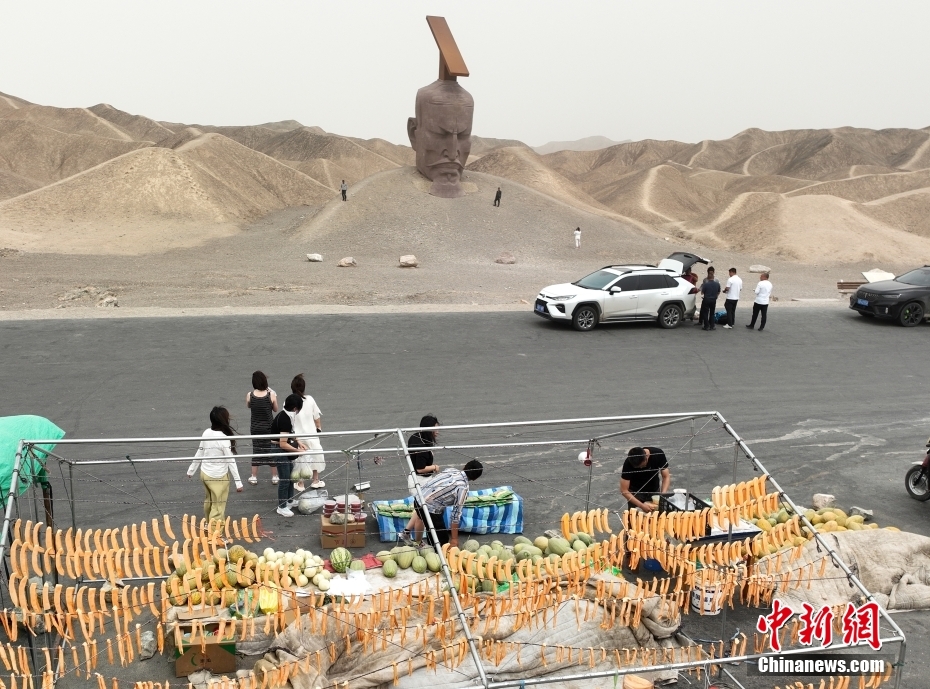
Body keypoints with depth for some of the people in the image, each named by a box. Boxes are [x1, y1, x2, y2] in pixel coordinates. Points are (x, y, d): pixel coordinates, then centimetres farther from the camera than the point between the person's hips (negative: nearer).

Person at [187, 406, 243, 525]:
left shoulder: (206, 433, -4)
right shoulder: (224, 439, -23)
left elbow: (199, 453, 6)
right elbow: (230, 461, -19)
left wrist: (191, 470, 19)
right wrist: (238, 482, -13)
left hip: (204, 473, 7)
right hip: (218, 476, -7)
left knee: (209, 500, 27)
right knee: (218, 506, 3)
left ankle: (209, 524, 46)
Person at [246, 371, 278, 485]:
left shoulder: (250, 395, -13)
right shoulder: (271, 395, -17)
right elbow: (275, 409, -2)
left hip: (255, 427, 1)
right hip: (269, 427, -1)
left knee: (256, 450, 14)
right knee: (272, 450, 12)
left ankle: (254, 477, 22)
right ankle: (274, 476, 21)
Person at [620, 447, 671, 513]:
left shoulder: (658, 454, -24)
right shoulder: (628, 463, -29)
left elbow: (666, 477, -17)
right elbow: (624, 490, -25)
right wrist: (642, 505, -33)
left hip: (654, 490, 2)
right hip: (636, 492, -2)